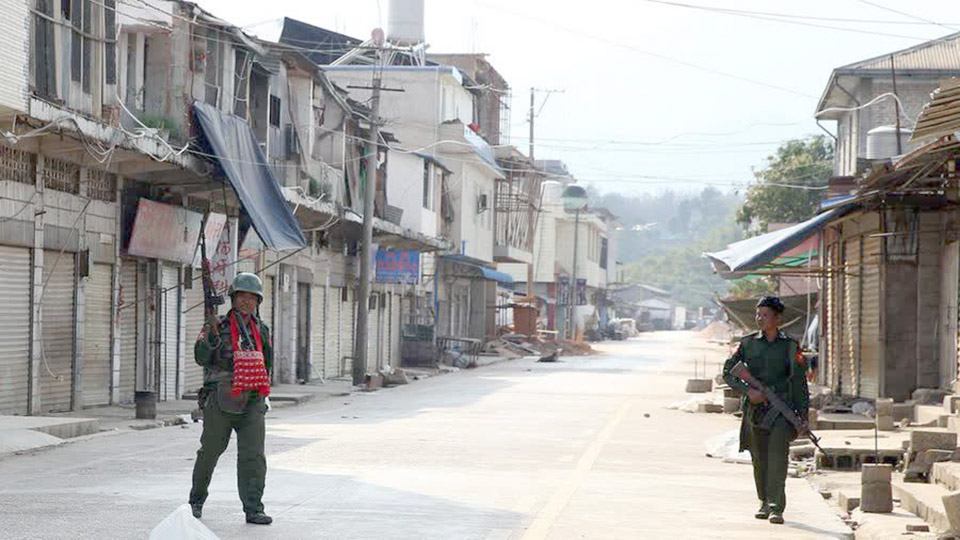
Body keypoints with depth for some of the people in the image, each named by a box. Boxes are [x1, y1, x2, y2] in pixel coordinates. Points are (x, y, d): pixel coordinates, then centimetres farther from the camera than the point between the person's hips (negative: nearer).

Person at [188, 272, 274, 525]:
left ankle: (253, 509, -8)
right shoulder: (218, 326, -1)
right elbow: (201, 358, -12)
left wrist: (265, 346, 5)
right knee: (209, 452, 9)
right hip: (220, 400, -3)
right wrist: (211, 337, -26)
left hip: (252, 401, 3)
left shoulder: (261, 329, 13)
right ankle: (196, 501, 27)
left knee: (253, 455, -8)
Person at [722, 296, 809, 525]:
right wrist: (747, 391, -11)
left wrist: (803, 416, 1)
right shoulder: (749, 343, 7)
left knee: (778, 454, -16)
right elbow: (728, 372, 5)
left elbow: (799, 382, 5)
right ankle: (765, 503, 27)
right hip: (755, 408, 3)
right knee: (759, 459, 9)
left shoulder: (790, 346, 3)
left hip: (781, 409, -3)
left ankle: (776, 508, -20)